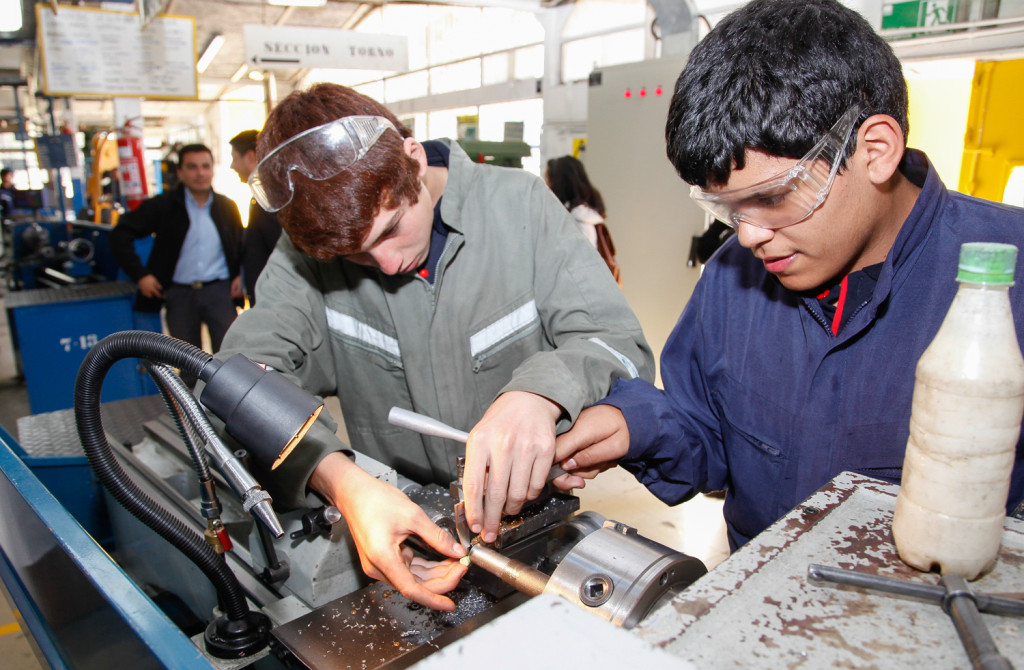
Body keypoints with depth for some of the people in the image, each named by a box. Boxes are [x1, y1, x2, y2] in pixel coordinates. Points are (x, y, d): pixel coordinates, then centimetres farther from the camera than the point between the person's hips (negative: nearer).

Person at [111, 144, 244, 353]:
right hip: (179, 294, 0)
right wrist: (140, 275, -9)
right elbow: (120, 235, -1)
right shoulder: (162, 206, 0)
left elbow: (241, 244, 18)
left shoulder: (227, 207, 7)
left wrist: (240, 275, 1)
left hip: (220, 290, 1)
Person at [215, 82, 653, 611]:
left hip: (532, 511, 0)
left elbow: (622, 343, -14)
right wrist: (338, 477, -36)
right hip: (397, 521, 1)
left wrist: (541, 391, -36)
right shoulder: (312, 243, -7)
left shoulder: (519, 206, -11)